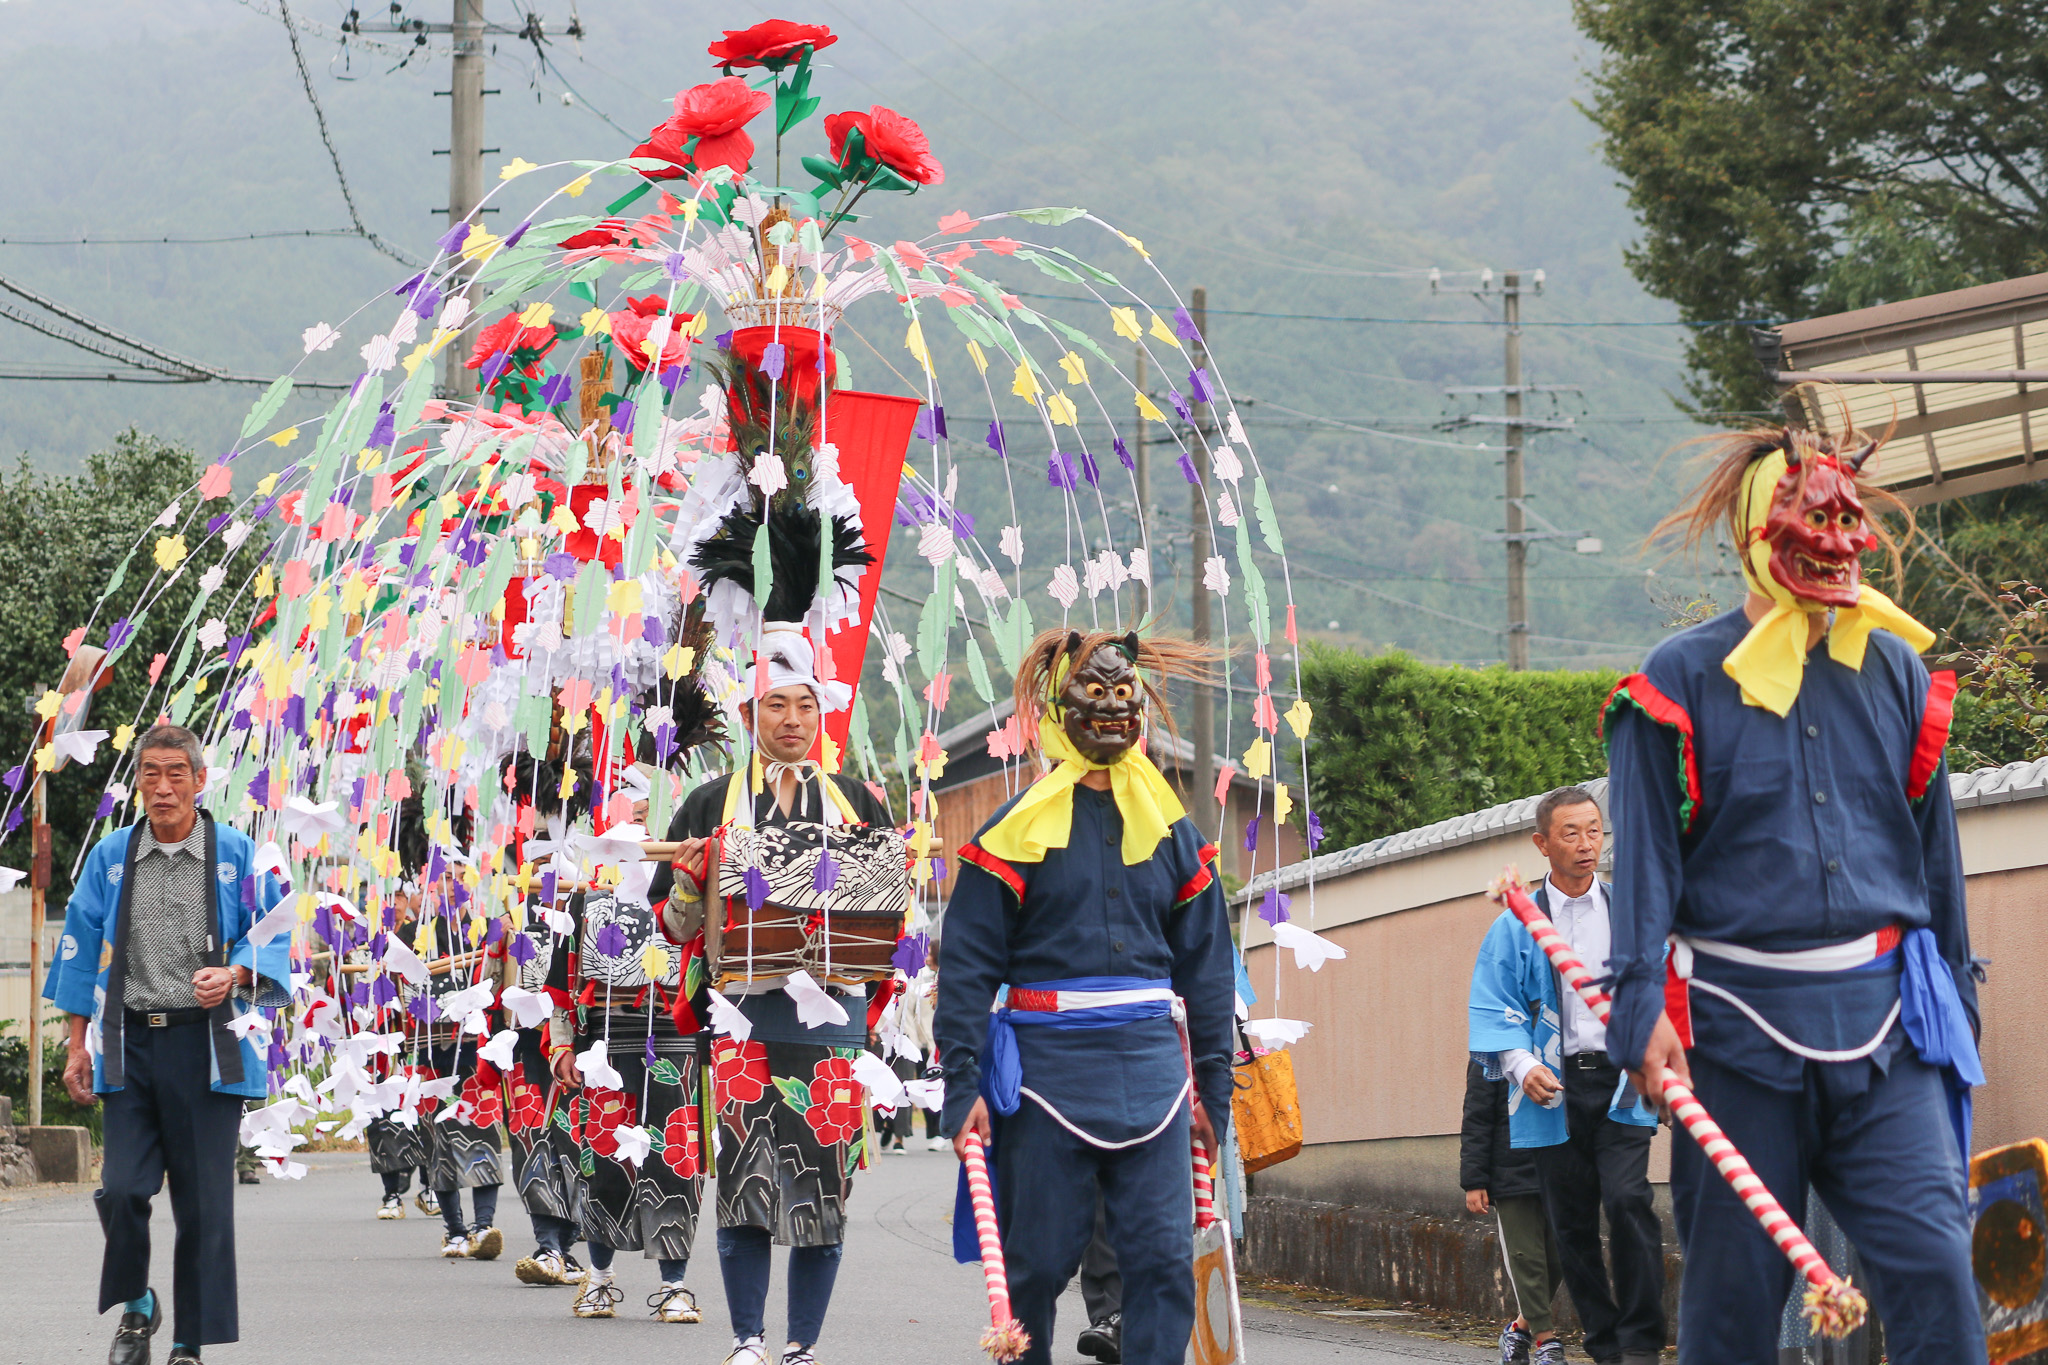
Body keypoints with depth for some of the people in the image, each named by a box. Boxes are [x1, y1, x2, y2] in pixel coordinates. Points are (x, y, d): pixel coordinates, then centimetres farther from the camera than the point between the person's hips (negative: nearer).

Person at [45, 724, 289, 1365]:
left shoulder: (236, 854, 5)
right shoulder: (110, 857, 11)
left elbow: (273, 935, 7)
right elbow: (80, 950, 14)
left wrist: (234, 976, -14)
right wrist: (77, 1045, 9)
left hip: (206, 1046, -1)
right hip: (129, 1045, 1)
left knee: (203, 1200, -2)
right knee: (121, 1189, -9)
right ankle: (135, 1306, 17)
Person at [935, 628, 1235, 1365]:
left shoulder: (1171, 830, 12)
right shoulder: (1018, 830, 0)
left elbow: (1206, 965, 16)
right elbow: (967, 965, -3)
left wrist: (1213, 1080, 12)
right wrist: (962, 1084, -10)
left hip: (1151, 1067, 3)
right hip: (1047, 1066, -3)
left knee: (1165, 1260, -5)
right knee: (1038, 1262, 4)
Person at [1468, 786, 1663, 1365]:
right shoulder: (1516, 928, 7)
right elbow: (1494, 1010, 5)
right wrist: (1523, 1065, -12)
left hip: (1621, 1083, -1)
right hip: (1553, 1091, 1)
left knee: (1627, 1201, -18)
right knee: (1572, 1223, 3)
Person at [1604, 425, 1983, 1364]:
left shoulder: (1896, 672, 11)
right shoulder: (1680, 681, 1)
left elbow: (1935, 853, 17)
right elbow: (1644, 857, -2)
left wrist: (1956, 1002, 17)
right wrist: (1642, 1004, -13)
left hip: (1884, 1023, 2)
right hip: (1737, 1026, -2)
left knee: (1934, 1266, -11)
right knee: (1734, 1287, 3)